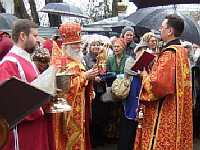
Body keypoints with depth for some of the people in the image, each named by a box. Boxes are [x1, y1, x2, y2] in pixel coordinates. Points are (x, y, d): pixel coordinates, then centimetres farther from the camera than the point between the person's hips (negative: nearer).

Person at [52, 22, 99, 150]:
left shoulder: (77, 60, 14)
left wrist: (90, 76, 4)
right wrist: (84, 76, -22)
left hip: (80, 105, 9)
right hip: (70, 107, -9)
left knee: (80, 132, 14)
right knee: (72, 136, -3)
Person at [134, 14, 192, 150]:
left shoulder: (169, 54, -19)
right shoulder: (182, 52, 9)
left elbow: (158, 84, -27)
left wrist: (145, 76, -8)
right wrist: (150, 74, 11)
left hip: (165, 114, -9)